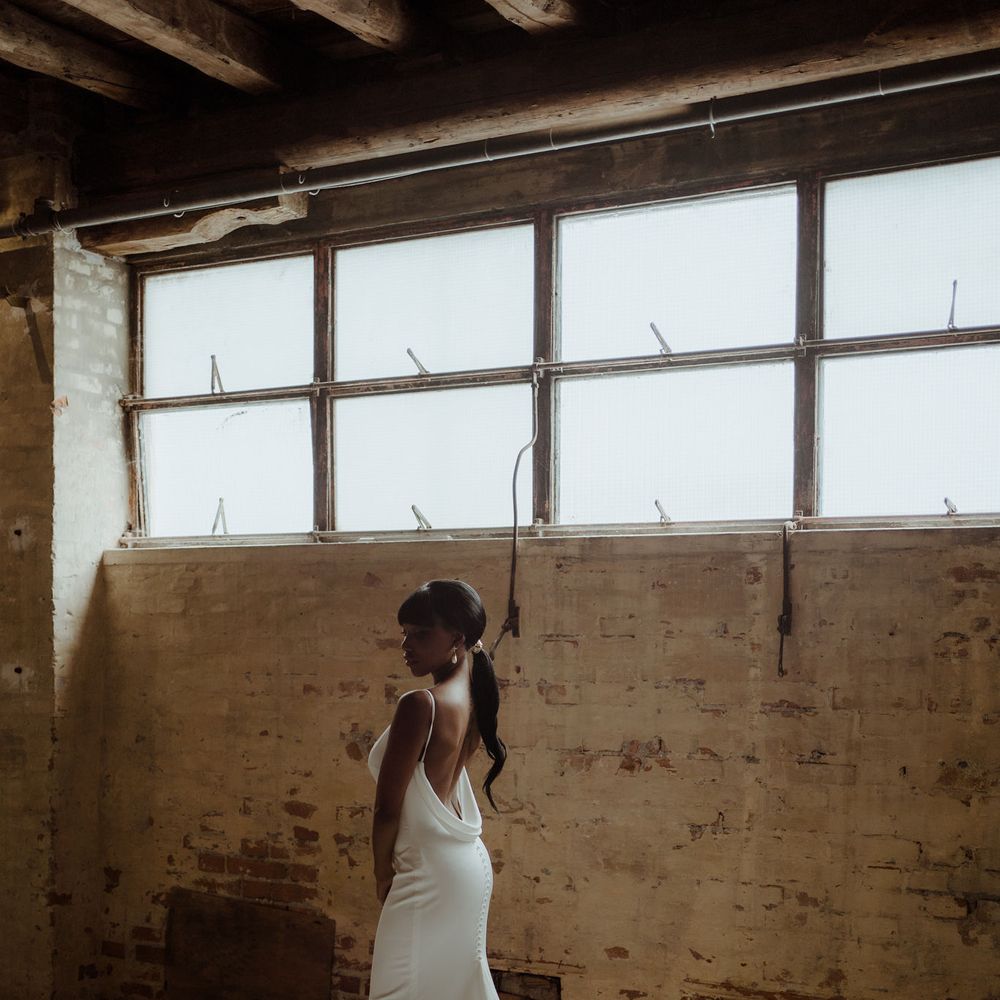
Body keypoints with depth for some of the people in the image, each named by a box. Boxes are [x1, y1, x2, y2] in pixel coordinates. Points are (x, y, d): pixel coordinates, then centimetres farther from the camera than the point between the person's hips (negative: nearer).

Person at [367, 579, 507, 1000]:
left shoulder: (419, 704, -23)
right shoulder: (470, 699, 2)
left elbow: (387, 808, -16)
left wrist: (383, 873, -2)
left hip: (430, 871, -9)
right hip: (466, 861, 9)